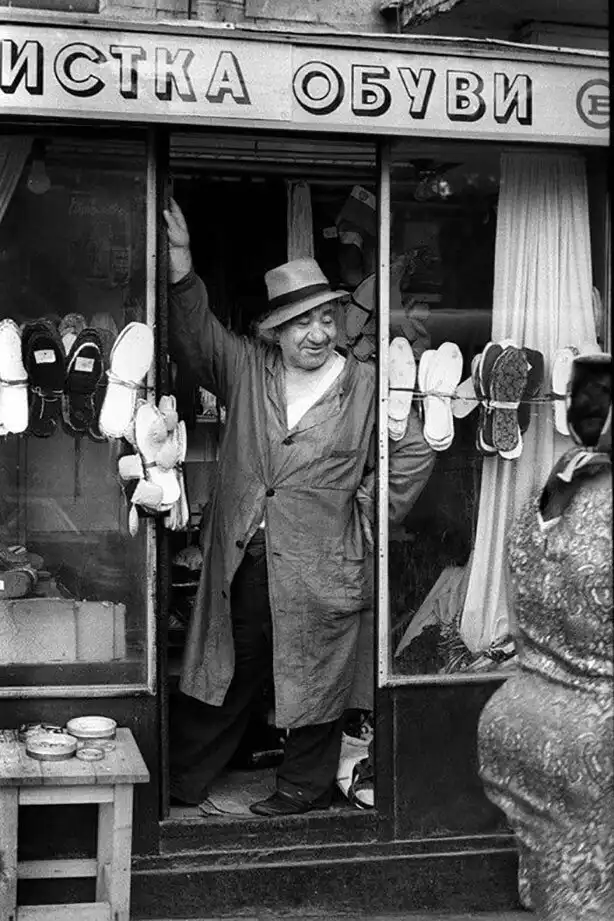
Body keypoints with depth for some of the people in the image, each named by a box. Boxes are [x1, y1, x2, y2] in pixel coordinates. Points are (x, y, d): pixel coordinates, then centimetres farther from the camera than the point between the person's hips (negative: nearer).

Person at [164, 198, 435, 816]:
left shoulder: (366, 385, -1)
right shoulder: (246, 369, 6)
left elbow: (413, 458, 2)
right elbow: (195, 336, -3)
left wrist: (362, 521, -2)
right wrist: (180, 260, -16)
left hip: (320, 569, -2)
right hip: (240, 562, 3)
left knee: (315, 679, 9)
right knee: (225, 671, 13)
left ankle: (305, 787, 27)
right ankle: (180, 782, 28)